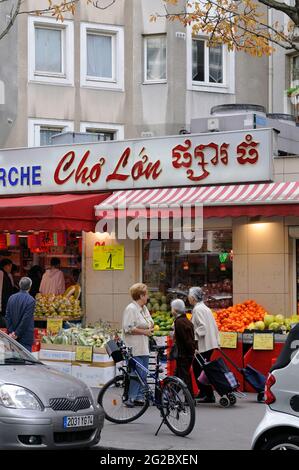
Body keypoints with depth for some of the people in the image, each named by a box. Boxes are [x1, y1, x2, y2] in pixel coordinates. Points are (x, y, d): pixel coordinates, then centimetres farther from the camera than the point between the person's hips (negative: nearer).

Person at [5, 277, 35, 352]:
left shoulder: (11, 298, 3)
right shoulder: (31, 300, -14)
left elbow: (7, 317, 1)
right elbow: (26, 319, -17)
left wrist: (11, 331, 0)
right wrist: (17, 333, -11)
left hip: (13, 335, 5)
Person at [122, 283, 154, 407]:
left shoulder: (144, 308, 18)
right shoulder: (131, 309, -12)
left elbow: (150, 323, 32)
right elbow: (128, 328, -19)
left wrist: (151, 327, 8)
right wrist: (144, 331, -14)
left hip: (144, 348, 9)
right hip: (135, 349, -9)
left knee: (143, 374, 9)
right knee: (137, 374, -11)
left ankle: (139, 397, 16)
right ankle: (130, 399, -5)